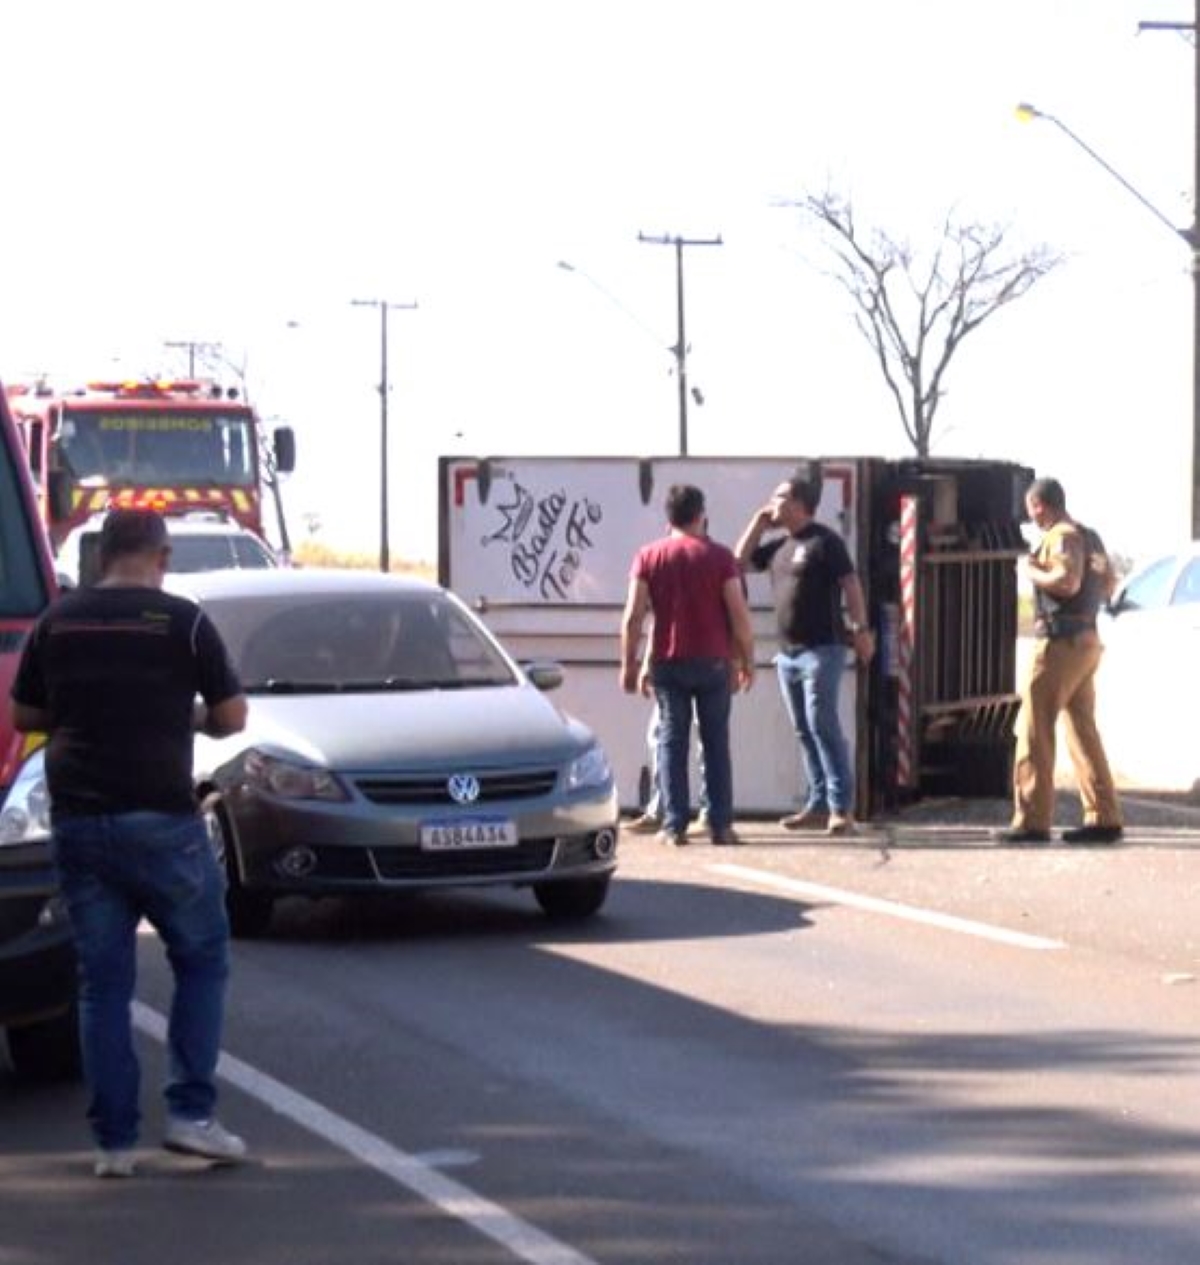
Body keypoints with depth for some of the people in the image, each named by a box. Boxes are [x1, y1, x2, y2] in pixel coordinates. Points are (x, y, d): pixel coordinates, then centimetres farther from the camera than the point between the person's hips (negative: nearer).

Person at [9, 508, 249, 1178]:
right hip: (161, 818, -3)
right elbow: (232, 716, -2)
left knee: (103, 980, 9)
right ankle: (193, 1113, 3)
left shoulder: (58, 620, 5)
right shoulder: (182, 621, -6)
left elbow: (25, 714, 13)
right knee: (202, 960, 12)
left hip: (78, 820, 3)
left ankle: (115, 1141, 7)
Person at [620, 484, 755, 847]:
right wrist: (747, 660, 5)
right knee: (716, 743, 7)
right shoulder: (719, 556, -2)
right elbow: (739, 615, -5)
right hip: (713, 661, -1)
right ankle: (720, 825, 4)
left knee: (671, 742, 5)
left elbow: (633, 617, -4)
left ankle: (674, 826, -1)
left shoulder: (648, 556, 1)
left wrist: (630, 664, 2)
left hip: (668, 663, 1)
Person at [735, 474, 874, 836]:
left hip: (822, 649, -8)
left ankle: (842, 808, -14)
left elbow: (850, 584, -11)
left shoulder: (824, 541, -8)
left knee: (822, 726, -13)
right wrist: (759, 521, 14)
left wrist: (861, 629, -19)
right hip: (788, 652, 8)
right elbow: (741, 560, 22)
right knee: (804, 730, 8)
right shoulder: (779, 544, 15)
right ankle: (818, 805, 11)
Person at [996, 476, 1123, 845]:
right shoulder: (1088, 536, 17)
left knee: (1034, 729, -6)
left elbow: (1068, 581, -26)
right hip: (1087, 640, 9)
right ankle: (1104, 818, 11)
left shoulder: (1062, 536, -12)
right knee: (1082, 730, 12)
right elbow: (1108, 583, 26)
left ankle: (1032, 820, -8)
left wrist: (1033, 572, -11)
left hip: (1061, 641, -9)